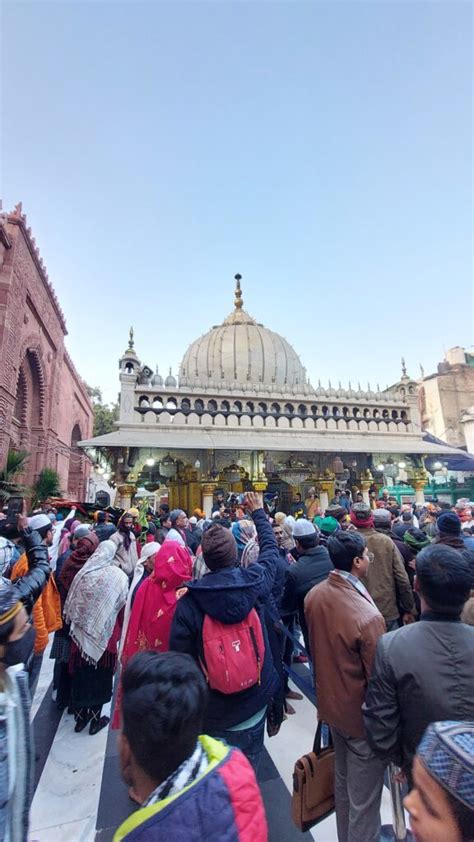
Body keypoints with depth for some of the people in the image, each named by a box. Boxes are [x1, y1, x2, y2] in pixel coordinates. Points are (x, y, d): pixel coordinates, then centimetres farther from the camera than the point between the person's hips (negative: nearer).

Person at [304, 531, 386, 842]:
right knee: (363, 801, 16)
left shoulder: (314, 596, -12)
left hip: (331, 704, 7)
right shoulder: (368, 615, -33)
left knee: (343, 783, 29)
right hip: (361, 715, -7)